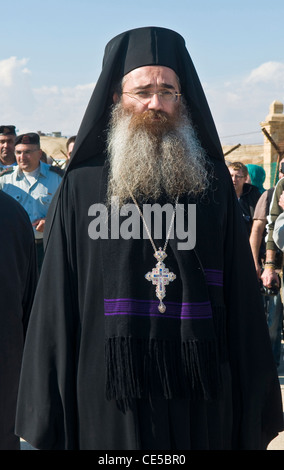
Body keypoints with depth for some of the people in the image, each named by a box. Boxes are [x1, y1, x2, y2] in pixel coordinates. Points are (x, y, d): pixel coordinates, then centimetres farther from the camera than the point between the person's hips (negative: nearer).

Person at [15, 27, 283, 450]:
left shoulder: (212, 181, 5)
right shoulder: (81, 188, 0)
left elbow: (241, 294, 4)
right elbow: (57, 303, 0)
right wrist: (49, 423, -4)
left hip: (203, 395, 2)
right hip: (111, 397, -1)